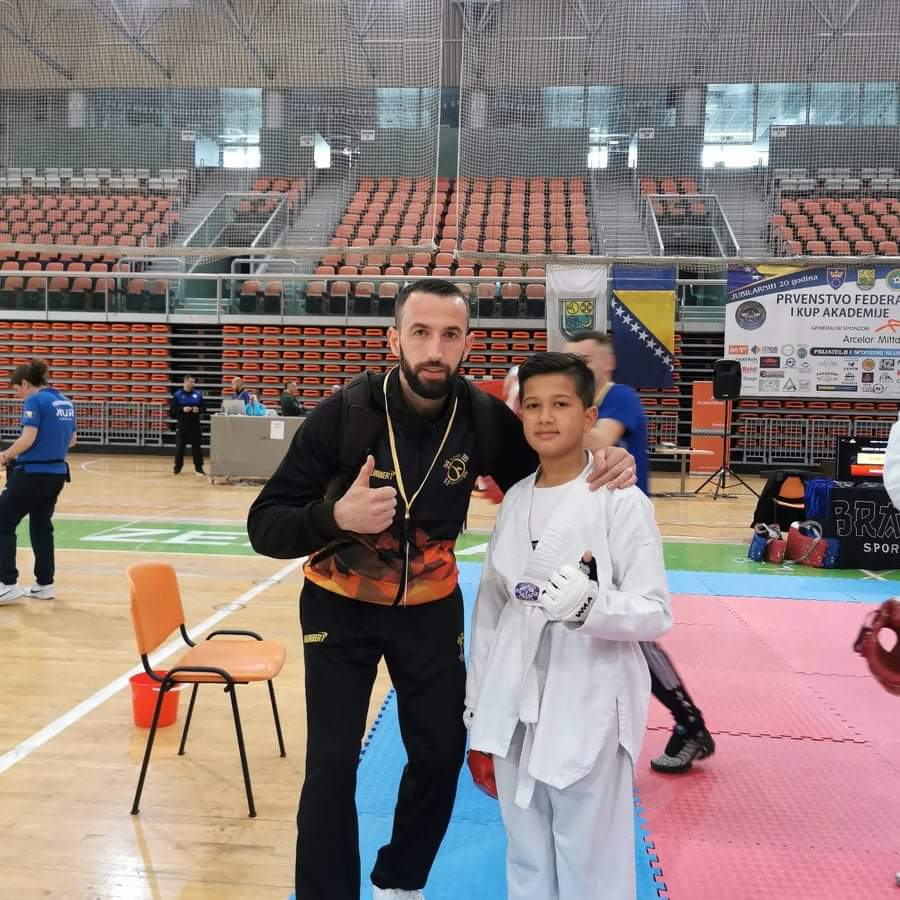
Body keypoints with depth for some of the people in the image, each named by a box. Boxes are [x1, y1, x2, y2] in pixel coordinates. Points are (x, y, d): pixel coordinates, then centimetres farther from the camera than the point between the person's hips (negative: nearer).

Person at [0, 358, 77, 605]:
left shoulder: (35, 401, -12)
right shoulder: (65, 402, 12)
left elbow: (27, 439, -19)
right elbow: (72, 440, 18)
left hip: (32, 473, -8)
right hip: (56, 473, 8)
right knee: (42, 526, 16)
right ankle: (45, 584, 18)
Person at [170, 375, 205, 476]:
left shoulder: (198, 394, 5)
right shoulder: (178, 395, -2)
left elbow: (203, 407, 8)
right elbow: (172, 409, -3)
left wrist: (198, 409, -12)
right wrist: (182, 409, -18)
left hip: (195, 425, 2)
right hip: (182, 425, -1)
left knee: (196, 446, 2)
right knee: (180, 447, 4)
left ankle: (198, 467, 9)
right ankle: (177, 467, 17)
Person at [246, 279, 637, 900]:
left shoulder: (484, 419, -16)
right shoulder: (344, 415, -24)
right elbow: (265, 525, -21)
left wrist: (601, 470, -23)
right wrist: (336, 516, -42)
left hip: (432, 607, 3)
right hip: (341, 606, -2)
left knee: (442, 753, 12)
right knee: (333, 764, -4)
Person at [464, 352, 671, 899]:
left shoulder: (622, 502, -11)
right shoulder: (515, 501, 6)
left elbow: (656, 613, -12)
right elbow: (489, 610, 11)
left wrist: (590, 602, -32)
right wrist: (478, 714, 14)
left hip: (589, 709, -5)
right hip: (516, 708, 5)